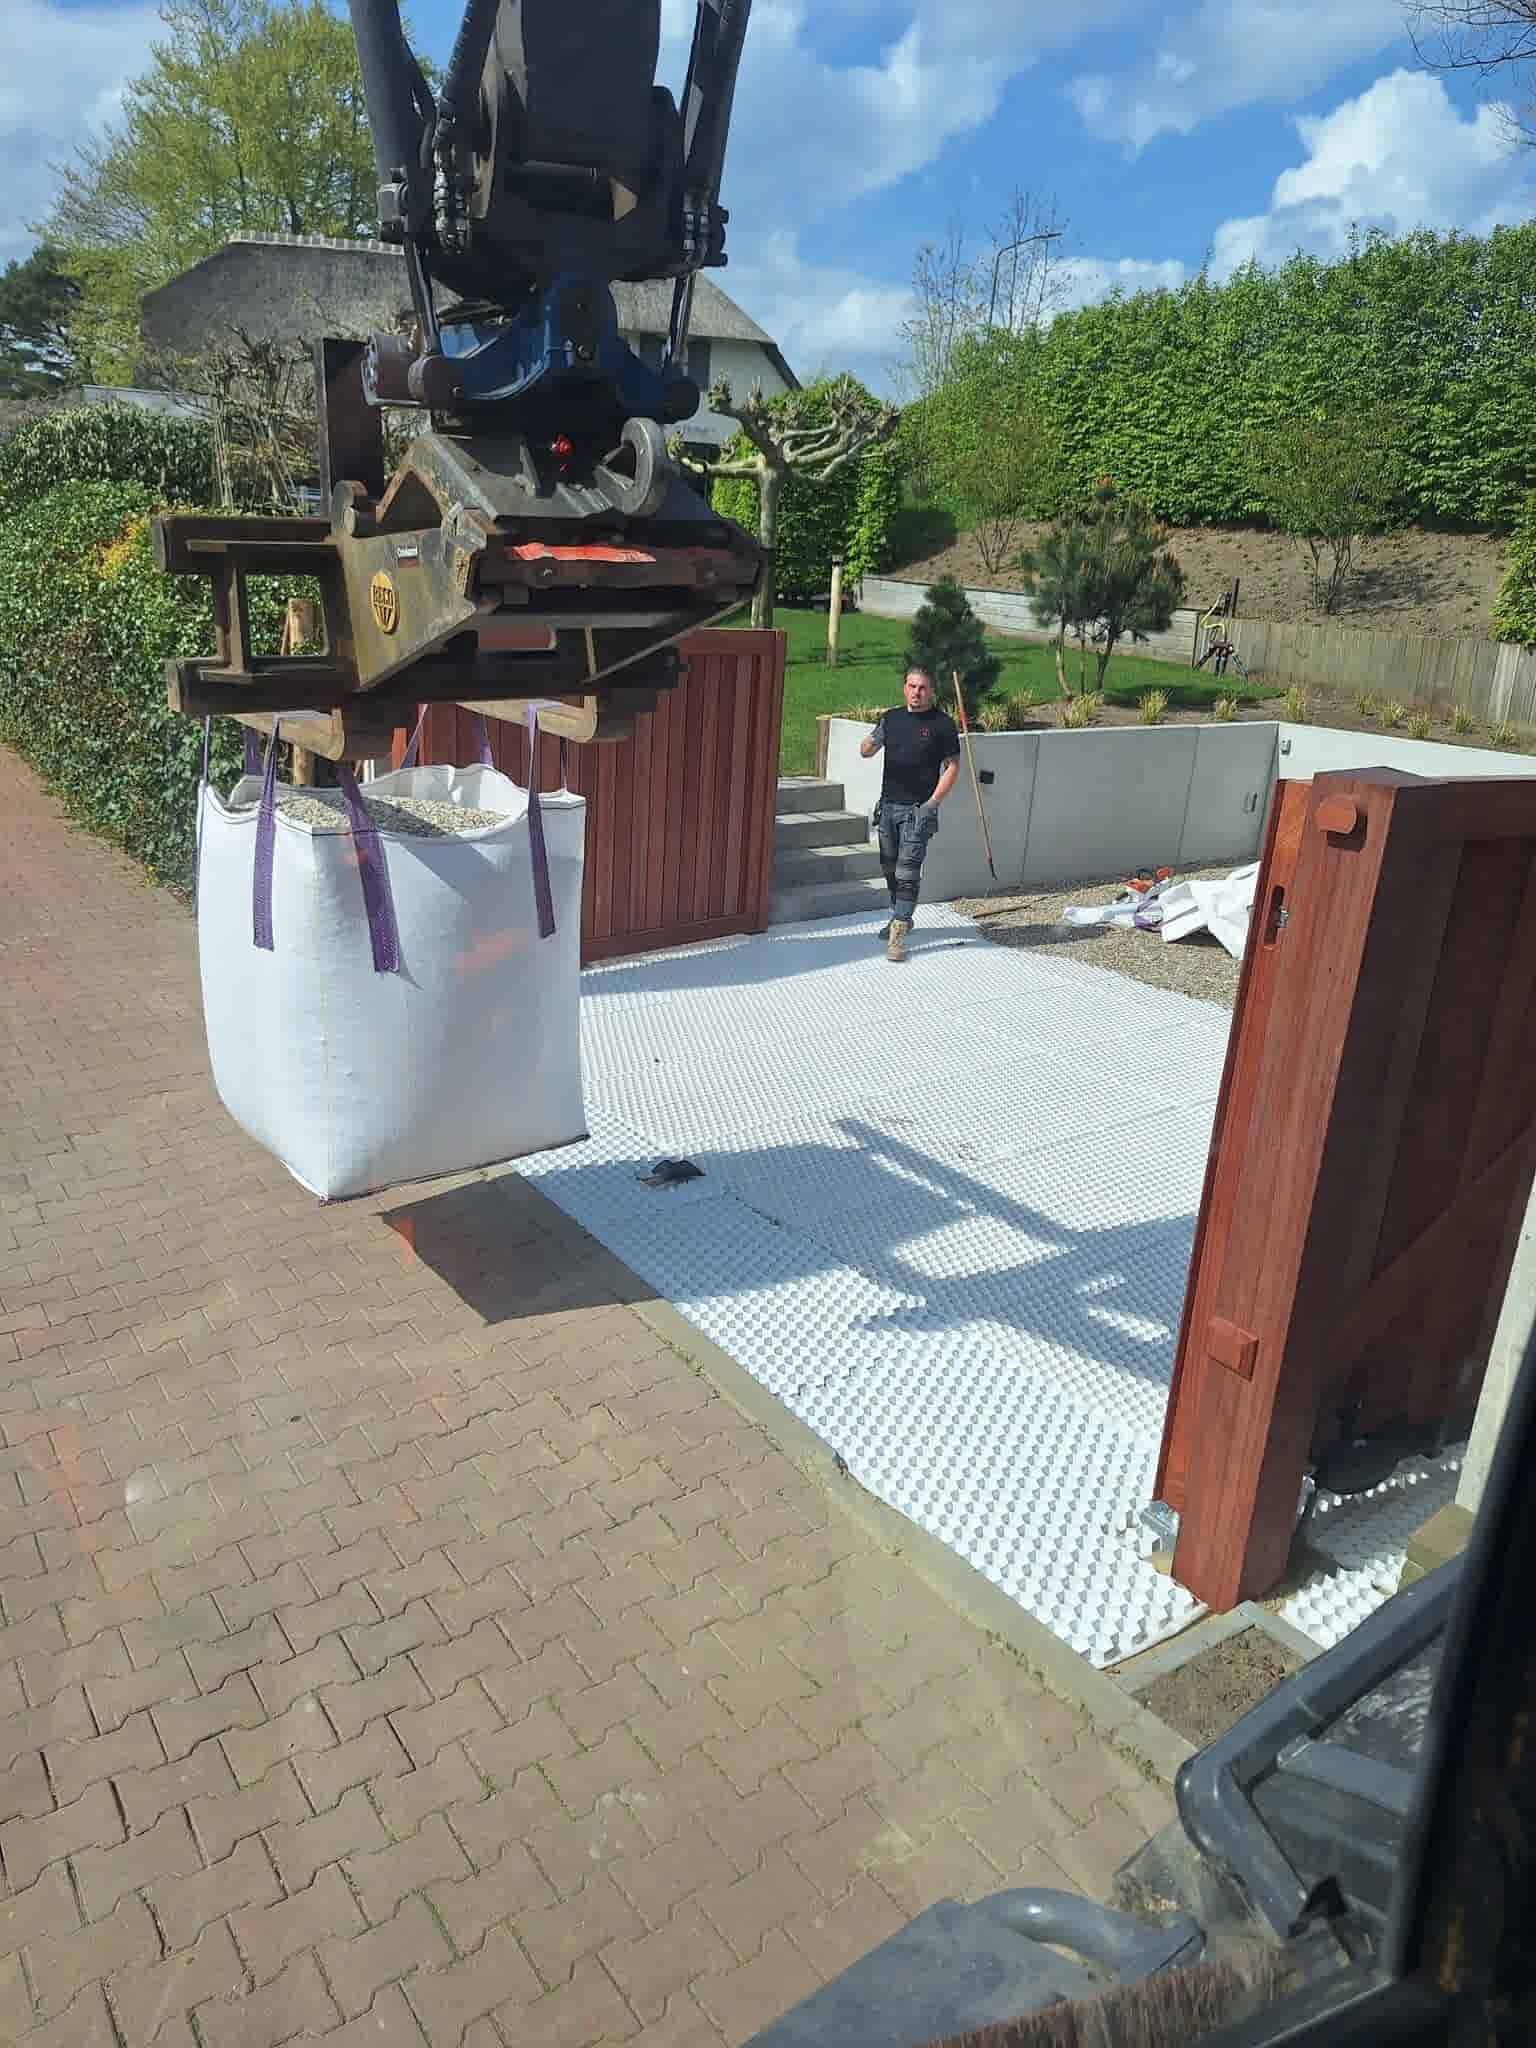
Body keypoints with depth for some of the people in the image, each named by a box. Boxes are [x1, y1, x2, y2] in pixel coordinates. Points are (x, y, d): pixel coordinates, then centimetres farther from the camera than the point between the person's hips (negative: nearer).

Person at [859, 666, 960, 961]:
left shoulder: (942, 724, -4)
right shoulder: (890, 718, 9)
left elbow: (952, 766, -4)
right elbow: (865, 752, 2)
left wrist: (932, 803, -14)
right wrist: (870, 742, -23)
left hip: (919, 808, -5)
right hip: (889, 804, 5)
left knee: (907, 871, -10)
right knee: (889, 868, 16)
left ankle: (898, 934, -10)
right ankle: (900, 917, 36)